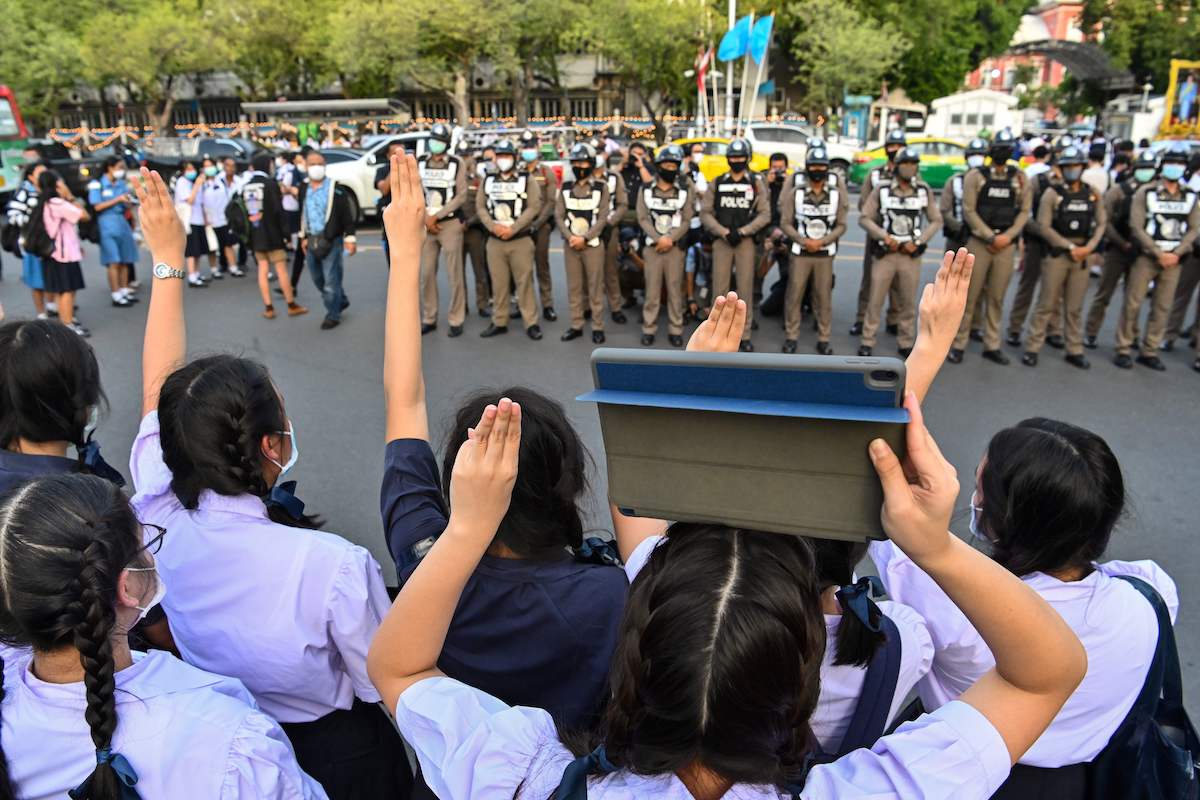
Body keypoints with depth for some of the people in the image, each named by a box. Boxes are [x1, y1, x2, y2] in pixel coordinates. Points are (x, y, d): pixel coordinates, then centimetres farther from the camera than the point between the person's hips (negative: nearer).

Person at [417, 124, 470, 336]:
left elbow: (461, 196, -8)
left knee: (454, 274, -2)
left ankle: (456, 320, 5)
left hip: (450, 223, -3)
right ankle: (428, 319, 15)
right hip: (426, 225, 4)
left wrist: (436, 216, -11)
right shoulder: (420, 163, 8)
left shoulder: (457, 164, -2)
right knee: (426, 274, 5)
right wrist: (425, 219, -6)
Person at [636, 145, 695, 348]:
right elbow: (643, 219, -1)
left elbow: (686, 221, 0)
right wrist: (658, 239, -14)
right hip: (652, 246, 0)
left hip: (675, 247, 0)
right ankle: (649, 329, 8)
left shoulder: (685, 192, 6)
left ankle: (675, 329, 9)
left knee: (675, 289, 2)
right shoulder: (646, 191, 7)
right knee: (652, 289, 1)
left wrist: (670, 239, -14)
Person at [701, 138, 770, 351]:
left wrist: (742, 231, -12)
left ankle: (745, 335, 5)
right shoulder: (717, 183, 8)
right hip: (721, 240, 1)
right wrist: (724, 232, -10)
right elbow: (705, 213, 2)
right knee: (720, 288, 1)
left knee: (745, 288, -1)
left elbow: (765, 215, 0)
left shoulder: (756, 183, 6)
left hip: (746, 240, -1)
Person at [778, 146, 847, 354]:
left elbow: (841, 225, 2)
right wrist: (804, 241, -14)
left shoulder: (836, 194, 2)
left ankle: (823, 340, 14)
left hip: (825, 254, 1)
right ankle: (791, 337, 13)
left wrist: (822, 241, -12)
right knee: (794, 296, 1)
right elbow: (785, 223, -3)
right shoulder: (795, 192, -1)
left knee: (824, 297, 5)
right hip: (800, 252, -1)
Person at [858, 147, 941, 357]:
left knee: (908, 302, 9)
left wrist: (918, 241, -6)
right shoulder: (881, 190, -2)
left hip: (911, 255, 2)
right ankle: (867, 342, 12)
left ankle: (906, 343, 21)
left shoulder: (924, 190, 2)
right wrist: (885, 236, -13)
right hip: (884, 253, -1)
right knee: (876, 300, 2)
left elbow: (936, 220, 7)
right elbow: (864, 218, -1)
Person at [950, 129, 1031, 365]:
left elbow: (1024, 211, 8)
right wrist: (991, 237, -11)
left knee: (996, 297, 7)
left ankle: (992, 346, 15)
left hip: (1006, 245, 3)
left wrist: (1007, 236, -7)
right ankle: (958, 344, 5)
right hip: (979, 242, -3)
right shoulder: (976, 176, 0)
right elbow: (969, 211, -6)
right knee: (969, 296, -2)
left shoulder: (1020, 178, 8)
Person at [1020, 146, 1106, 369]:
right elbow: (1044, 226, -8)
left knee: (1075, 307, 8)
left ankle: (1075, 351, 15)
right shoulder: (1052, 193, -2)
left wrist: (1089, 247, -7)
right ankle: (1032, 348, 6)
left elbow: (1102, 223, 9)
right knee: (1047, 305, -1)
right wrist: (1070, 247, -11)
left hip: (1082, 256, 3)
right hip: (1057, 254, -3)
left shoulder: (1093, 194, 9)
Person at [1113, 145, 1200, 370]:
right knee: (1133, 304, -3)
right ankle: (1123, 350, 6)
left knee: (1162, 308, 5)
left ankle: (1149, 352, 14)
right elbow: (1137, 227, -9)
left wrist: (1176, 254, -9)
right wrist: (1158, 254, -13)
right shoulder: (1146, 193, -3)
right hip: (1146, 257, -3)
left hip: (1174, 260, 4)